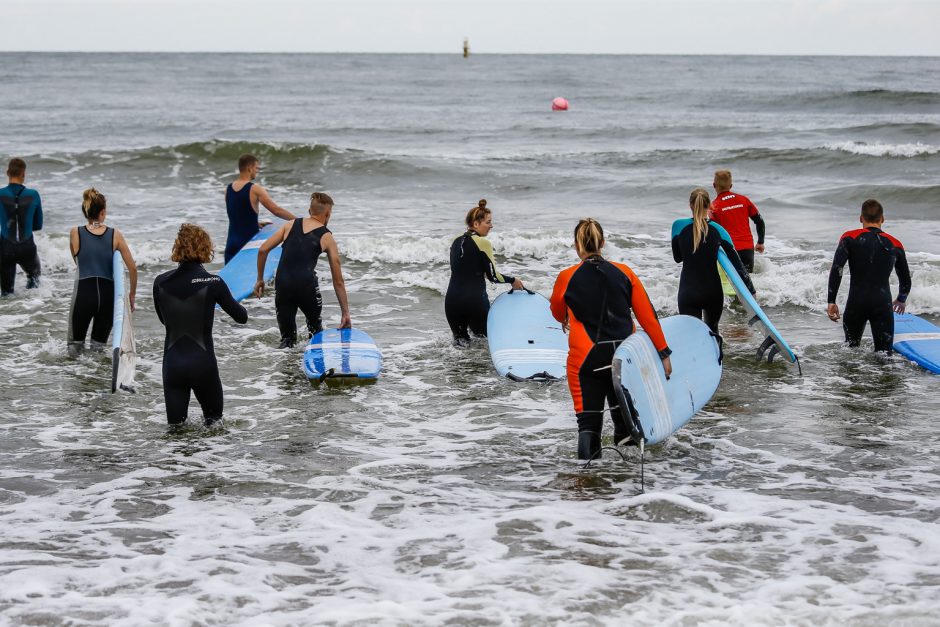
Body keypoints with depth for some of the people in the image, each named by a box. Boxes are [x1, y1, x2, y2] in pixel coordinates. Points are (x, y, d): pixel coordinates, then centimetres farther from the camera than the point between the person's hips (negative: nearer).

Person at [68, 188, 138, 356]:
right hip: (107, 294, 1)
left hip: (83, 293, -1)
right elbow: (132, 268, 2)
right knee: (99, 346, 16)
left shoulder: (75, 233, 0)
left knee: (75, 344, 13)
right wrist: (132, 295, 14)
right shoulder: (115, 235, 1)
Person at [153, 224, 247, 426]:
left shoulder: (161, 282, -1)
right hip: (202, 362, -2)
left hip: (172, 364, 2)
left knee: (175, 428, 8)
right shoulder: (212, 283, -10)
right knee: (213, 418, 16)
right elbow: (242, 317, 2)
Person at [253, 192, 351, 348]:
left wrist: (260, 279, 18)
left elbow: (263, 250, 7)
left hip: (282, 284, 2)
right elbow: (338, 281, 12)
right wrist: (345, 314, 16)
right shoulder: (327, 238, 10)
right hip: (307, 285, -2)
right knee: (316, 330, 25)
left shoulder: (291, 225, 15)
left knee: (287, 337, 14)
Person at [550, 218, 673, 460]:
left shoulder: (567, 278, -6)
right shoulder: (624, 273, -1)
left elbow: (558, 313, 15)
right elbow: (648, 316, 1)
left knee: (588, 421, -1)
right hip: (623, 356, 3)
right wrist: (664, 353, 9)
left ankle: (588, 452, -25)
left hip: (586, 359, -2)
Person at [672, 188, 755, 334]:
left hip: (688, 293, -2)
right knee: (713, 332, 24)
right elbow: (737, 264, -4)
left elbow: (677, 258, 7)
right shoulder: (718, 231, -3)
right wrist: (751, 291, 1)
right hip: (713, 291, 2)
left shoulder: (679, 226, -7)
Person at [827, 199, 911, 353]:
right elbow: (906, 281, 20)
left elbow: (836, 269, -10)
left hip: (856, 303, 0)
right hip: (883, 304, 0)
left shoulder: (850, 238, 3)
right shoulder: (895, 245, 10)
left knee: (851, 347, 18)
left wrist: (831, 302, -7)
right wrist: (901, 300, 40)